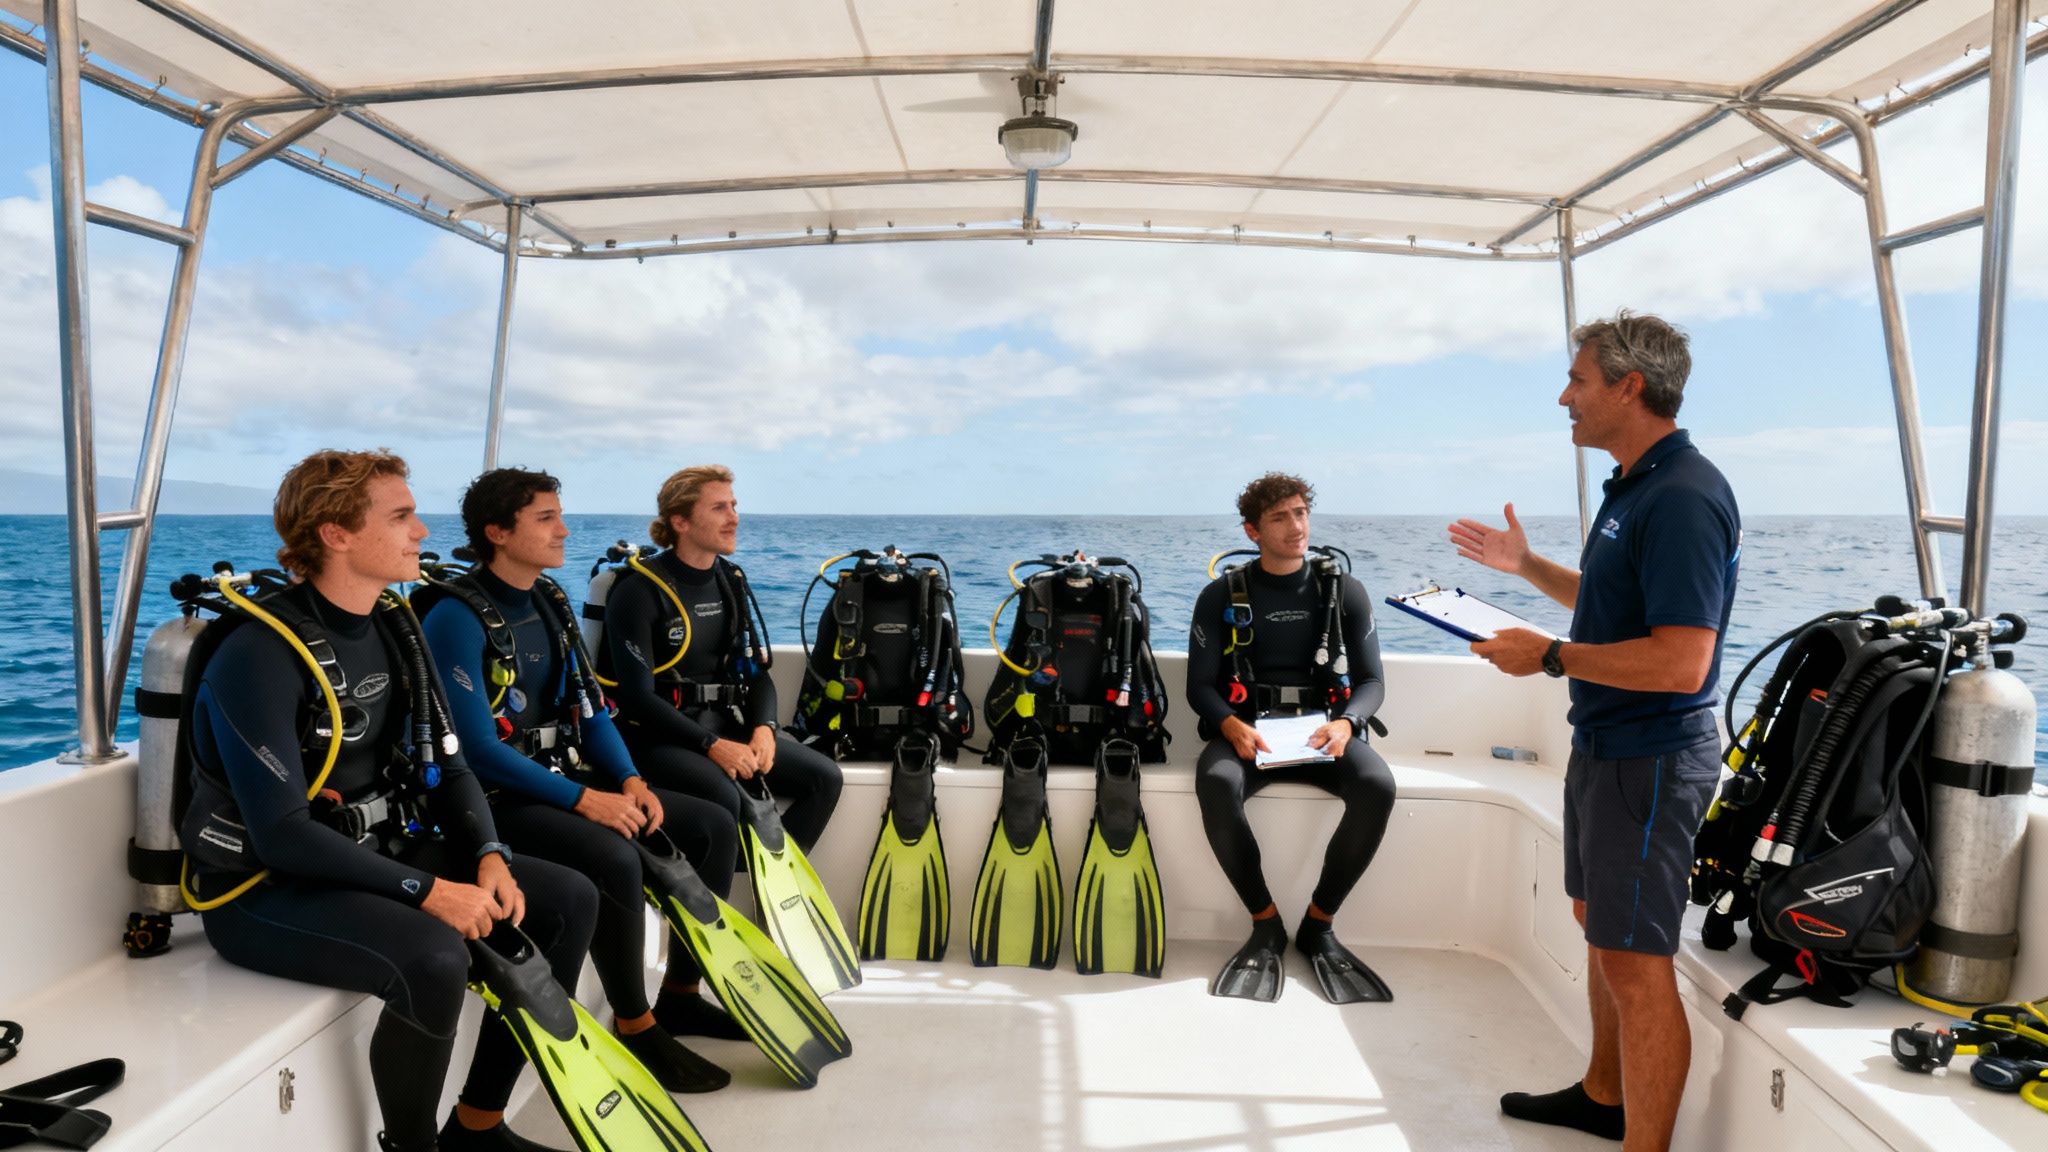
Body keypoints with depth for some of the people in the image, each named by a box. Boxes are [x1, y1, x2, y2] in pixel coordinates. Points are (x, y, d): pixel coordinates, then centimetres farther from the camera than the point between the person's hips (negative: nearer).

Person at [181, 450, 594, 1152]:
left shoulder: (394, 629, 4)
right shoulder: (260, 655, -21)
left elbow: (444, 764, 7)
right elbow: (281, 833, -26)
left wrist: (489, 855, -9)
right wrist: (427, 890, -27)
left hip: (374, 855, 8)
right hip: (265, 889, -8)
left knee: (568, 900, -2)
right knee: (433, 957, -35)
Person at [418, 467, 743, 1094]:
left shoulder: (549, 601, 9)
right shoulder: (456, 616, -16)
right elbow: (478, 749, -21)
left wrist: (630, 780, -6)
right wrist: (584, 800, -24)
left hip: (568, 778, 8)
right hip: (498, 797, -8)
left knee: (714, 827, -1)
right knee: (613, 858, -34)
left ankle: (681, 996, 12)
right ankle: (635, 1027, -12)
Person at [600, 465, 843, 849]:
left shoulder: (731, 582, 11)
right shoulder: (640, 591, -10)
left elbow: (756, 671, 11)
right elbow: (637, 695, -16)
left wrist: (764, 726, -9)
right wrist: (711, 745, -23)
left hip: (725, 725, 7)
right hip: (658, 734, -7)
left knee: (824, 777, -6)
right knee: (723, 798, -34)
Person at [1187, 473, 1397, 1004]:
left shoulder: (1344, 590, 6)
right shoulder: (1222, 596, 3)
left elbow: (1371, 680, 5)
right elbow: (1200, 686, 2)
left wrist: (1344, 723, -18)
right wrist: (1231, 726, -20)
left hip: (1324, 726, 1)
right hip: (1246, 729, -1)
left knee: (1377, 787, -30)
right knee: (1215, 785, -34)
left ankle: (1318, 925, -10)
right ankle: (1266, 924, -13)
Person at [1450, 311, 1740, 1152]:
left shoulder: (1683, 499, -22)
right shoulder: (1632, 487, 11)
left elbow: (1681, 662, -29)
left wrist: (1549, 657, -21)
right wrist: (1526, 565, 20)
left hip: (1650, 759, -11)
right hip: (1604, 745, 11)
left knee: (1636, 965, -2)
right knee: (1600, 926, 22)